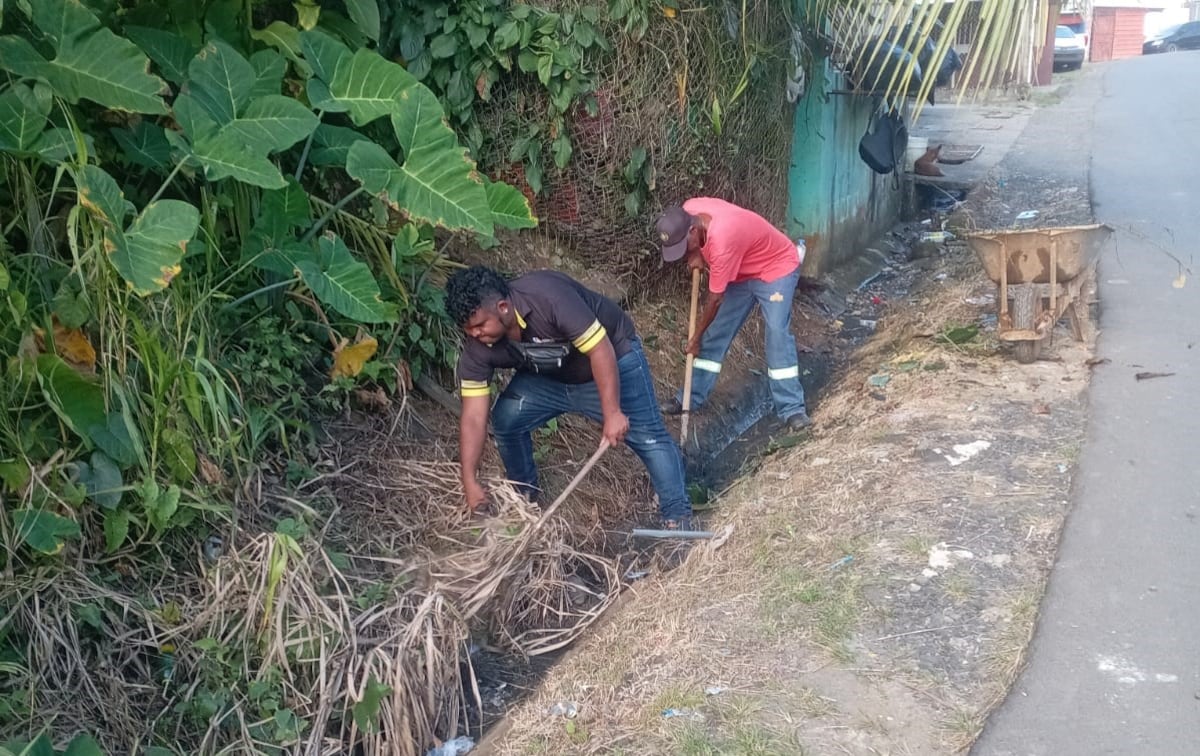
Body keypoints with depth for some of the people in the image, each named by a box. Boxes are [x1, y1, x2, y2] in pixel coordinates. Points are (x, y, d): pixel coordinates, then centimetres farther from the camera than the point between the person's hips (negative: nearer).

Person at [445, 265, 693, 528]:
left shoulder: (548, 297, -38)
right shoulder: (478, 350, -21)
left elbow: (600, 350, -34)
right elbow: (474, 417, -18)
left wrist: (612, 413, -33)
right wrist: (470, 481, -22)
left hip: (612, 358, -5)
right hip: (547, 377, 5)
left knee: (646, 435, -12)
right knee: (504, 420, -6)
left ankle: (677, 515, -1)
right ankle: (525, 494, 17)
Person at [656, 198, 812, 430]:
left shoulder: (722, 242, -40)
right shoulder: (688, 210, -19)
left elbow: (715, 299, -27)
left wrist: (696, 337, -14)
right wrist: (697, 254, -10)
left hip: (776, 267, -8)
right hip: (742, 272, 8)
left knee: (777, 333, -20)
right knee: (716, 332, 5)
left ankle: (792, 409, -15)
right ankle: (692, 397, 13)